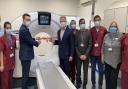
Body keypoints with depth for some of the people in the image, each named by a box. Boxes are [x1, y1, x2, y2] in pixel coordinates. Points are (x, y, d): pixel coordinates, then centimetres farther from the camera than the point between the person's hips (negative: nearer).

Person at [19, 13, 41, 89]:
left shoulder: (25, 28, 13)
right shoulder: (23, 29, -20)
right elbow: (30, 41, -21)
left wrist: (35, 39, 6)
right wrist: (37, 43, -4)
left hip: (26, 54, 11)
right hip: (25, 55, -11)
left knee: (26, 74, 20)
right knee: (25, 74, 0)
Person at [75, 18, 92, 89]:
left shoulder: (88, 32, -1)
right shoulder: (77, 33, 3)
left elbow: (90, 45, -3)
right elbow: (75, 45, 2)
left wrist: (85, 55, -10)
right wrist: (79, 55, -7)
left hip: (86, 55, -1)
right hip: (78, 55, 1)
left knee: (85, 71, 5)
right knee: (78, 70, 8)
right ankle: (78, 82, 27)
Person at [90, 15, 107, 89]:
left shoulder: (104, 29, -3)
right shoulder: (91, 30, -1)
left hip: (101, 53, -1)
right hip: (93, 53, 1)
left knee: (101, 70, 9)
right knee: (93, 70, 13)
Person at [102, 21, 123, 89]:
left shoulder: (120, 36, -6)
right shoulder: (106, 36, 5)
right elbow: (103, 47, 9)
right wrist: (102, 56, 7)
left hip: (116, 61, -3)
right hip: (107, 60, 3)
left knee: (113, 78, -1)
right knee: (107, 76, 12)